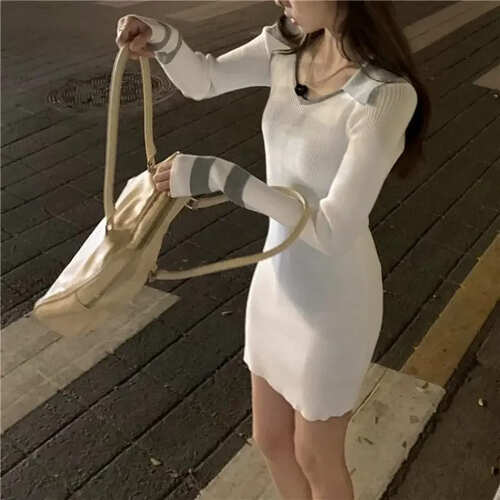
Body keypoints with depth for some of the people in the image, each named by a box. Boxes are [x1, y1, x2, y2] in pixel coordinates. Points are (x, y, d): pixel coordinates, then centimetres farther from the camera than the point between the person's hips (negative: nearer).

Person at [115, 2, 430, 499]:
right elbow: (202, 79, 7)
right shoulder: (289, 46, -5)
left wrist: (218, 175, -30)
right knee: (271, 440, 26)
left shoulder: (386, 97, -27)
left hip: (332, 298, -7)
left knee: (316, 459, 19)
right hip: (278, 277, 7)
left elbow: (331, 230, -28)